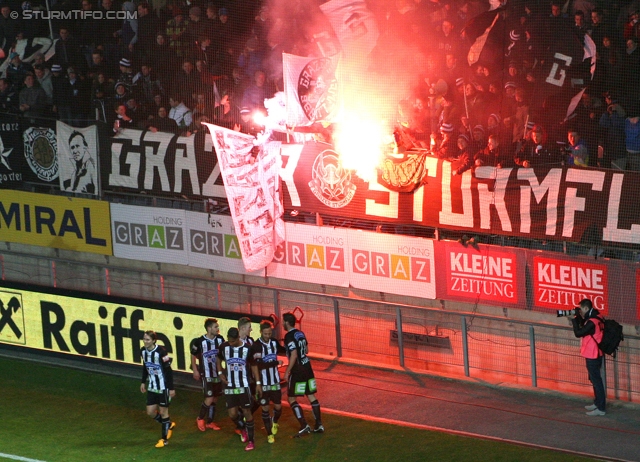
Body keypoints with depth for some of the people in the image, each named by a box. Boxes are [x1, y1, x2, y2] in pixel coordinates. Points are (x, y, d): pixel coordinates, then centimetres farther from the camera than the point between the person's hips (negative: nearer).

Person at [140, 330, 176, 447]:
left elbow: (168, 370, -18)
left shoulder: (161, 352, -23)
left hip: (163, 387, -7)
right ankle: (169, 425, 34)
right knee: (150, 412, 8)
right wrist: (143, 382, 17)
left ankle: (165, 439, 17)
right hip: (152, 387, 7)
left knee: (163, 412, 4)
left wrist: (171, 388, -16)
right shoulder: (143, 351, -3)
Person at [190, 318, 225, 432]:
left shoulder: (220, 339, -4)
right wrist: (195, 370, -6)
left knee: (215, 399, 11)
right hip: (206, 374, -5)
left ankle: (210, 422, 26)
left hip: (217, 374, 5)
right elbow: (193, 355, -1)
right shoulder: (200, 341, -15)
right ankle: (200, 419, 12)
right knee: (209, 398, -11)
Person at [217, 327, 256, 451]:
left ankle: (250, 441, 7)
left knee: (247, 411, -1)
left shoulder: (247, 348, -10)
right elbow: (218, 359, 15)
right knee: (232, 414, 0)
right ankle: (243, 430, 31)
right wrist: (220, 373, 2)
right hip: (229, 386, 2)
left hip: (244, 385, -2)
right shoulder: (224, 347, -5)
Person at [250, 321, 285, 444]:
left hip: (275, 381, 4)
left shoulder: (274, 343, 2)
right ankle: (269, 434, 12)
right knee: (265, 408, 1)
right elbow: (254, 365, -16)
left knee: (278, 407, 5)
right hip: (263, 383, -4)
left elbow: (283, 350, 26)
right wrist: (258, 383, -20)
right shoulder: (256, 346, -14)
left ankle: (274, 422, 36)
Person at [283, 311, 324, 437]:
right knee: (311, 396, 13)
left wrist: (287, 371, -17)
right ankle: (319, 425, 14)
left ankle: (304, 426, -7)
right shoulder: (300, 333, 9)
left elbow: (294, 355, -23)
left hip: (298, 370, -8)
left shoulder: (289, 336, -16)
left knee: (291, 399, 0)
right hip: (307, 367, 8)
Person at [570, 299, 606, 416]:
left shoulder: (592, 322, -25)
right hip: (593, 355, 10)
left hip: (593, 356, -10)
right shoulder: (594, 318, 6)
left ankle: (601, 408, -1)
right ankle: (597, 403, 34)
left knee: (596, 380, -5)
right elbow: (584, 328, 17)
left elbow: (578, 333, -24)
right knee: (594, 379, 21)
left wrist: (574, 319, -15)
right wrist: (579, 318, 3)